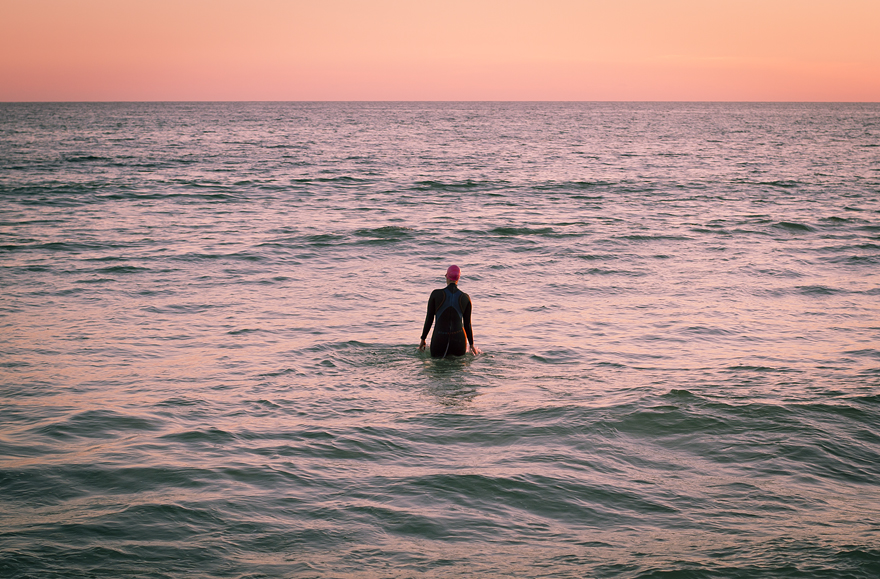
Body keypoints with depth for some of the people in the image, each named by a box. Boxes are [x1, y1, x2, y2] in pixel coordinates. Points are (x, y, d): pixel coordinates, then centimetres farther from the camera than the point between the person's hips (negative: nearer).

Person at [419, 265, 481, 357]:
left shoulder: (436, 294, -7)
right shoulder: (466, 298, -2)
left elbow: (429, 319, -3)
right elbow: (467, 324, 4)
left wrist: (423, 339, 10)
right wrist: (472, 344, 17)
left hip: (439, 340, -2)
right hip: (458, 341, 2)